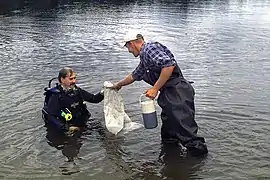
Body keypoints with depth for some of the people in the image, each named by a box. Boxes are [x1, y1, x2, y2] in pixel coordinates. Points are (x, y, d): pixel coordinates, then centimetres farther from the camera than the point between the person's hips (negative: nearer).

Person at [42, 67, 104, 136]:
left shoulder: (77, 90, 5)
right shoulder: (56, 96, -12)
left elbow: (94, 98, 11)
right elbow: (50, 117, -19)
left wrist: (103, 93, -9)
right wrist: (65, 129, -28)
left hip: (81, 126, 5)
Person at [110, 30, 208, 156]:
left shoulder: (150, 48, -9)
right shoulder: (144, 57, 24)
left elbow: (169, 65, -24)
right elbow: (134, 75, 41)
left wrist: (155, 88, -18)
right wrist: (119, 85, 56)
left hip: (178, 93, -11)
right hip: (169, 95, 11)